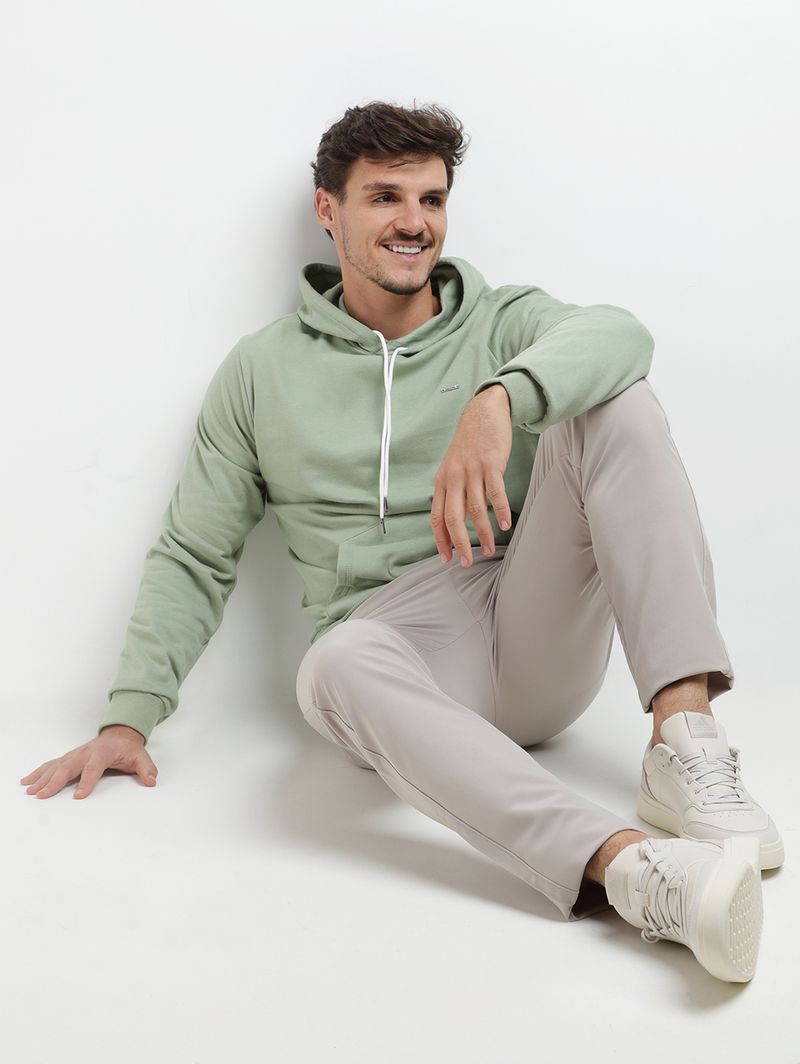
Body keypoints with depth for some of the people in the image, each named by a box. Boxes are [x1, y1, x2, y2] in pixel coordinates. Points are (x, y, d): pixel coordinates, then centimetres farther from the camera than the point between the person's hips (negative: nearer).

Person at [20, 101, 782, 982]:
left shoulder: (501, 324, 11)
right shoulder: (263, 370, 13)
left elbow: (618, 332, -14)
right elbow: (192, 557, 13)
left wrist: (500, 397, -35)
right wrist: (129, 715, 1)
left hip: (538, 641, 1)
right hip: (400, 649, 0)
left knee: (616, 402, -18)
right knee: (336, 667, -37)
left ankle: (685, 740, -29)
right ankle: (625, 867, -51)